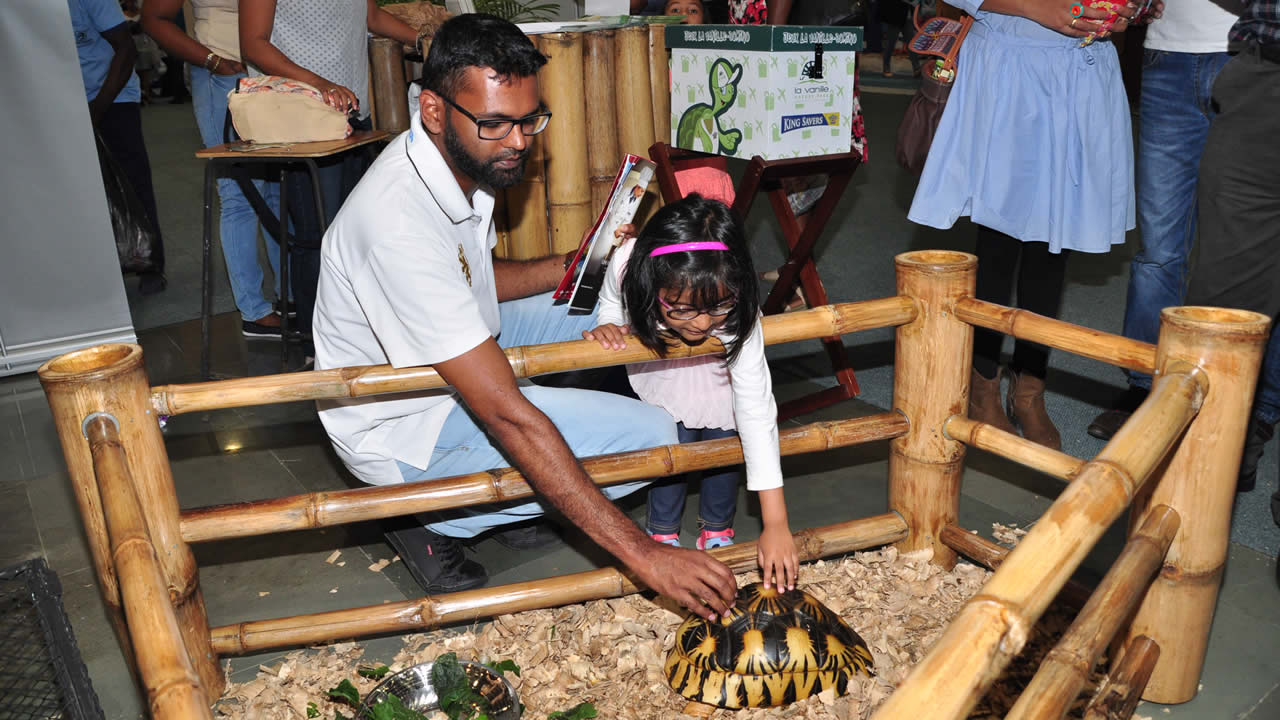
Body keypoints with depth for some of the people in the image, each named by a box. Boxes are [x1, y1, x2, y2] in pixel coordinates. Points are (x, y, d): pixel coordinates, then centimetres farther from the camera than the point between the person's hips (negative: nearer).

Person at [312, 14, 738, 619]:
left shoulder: (466, 161, -6)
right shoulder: (398, 223, -35)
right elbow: (506, 415, -38)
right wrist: (642, 554, -37)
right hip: (403, 427, -9)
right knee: (651, 436, -16)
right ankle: (430, 516, -4)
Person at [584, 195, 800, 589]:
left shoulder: (737, 318, -43)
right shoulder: (629, 265, -40)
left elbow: (757, 414, -42)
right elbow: (612, 303, -11)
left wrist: (776, 524, -42)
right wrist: (609, 327, -36)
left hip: (718, 377, -1)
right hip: (658, 372, 1)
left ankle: (717, 529, 32)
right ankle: (663, 531, 21)